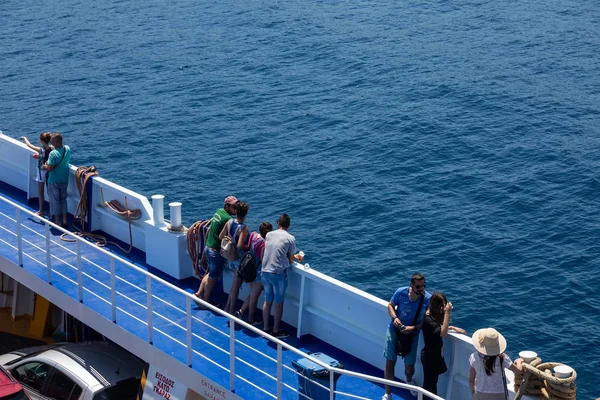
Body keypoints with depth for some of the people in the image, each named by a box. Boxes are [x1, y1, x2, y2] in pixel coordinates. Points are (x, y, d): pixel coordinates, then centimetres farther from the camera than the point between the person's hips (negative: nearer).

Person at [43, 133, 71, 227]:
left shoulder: (53, 153, -25)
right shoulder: (67, 149, -6)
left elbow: (50, 168, -26)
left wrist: (45, 166, -4)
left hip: (54, 181, -5)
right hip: (64, 180, 6)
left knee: (55, 201, 9)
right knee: (63, 199, 19)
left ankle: (57, 222, 15)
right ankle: (65, 220, 20)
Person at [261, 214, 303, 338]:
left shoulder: (269, 235, 7)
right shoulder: (290, 238, -6)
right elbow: (290, 260, -3)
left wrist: (294, 256, 24)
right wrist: (294, 258, 21)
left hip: (265, 273, 5)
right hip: (279, 274, -5)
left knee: (267, 301, 17)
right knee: (279, 303, 9)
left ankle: (266, 329, 24)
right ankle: (276, 331, 16)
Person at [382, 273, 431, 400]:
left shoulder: (428, 299, -21)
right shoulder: (401, 292, -19)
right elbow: (390, 305, 0)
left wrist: (413, 328, -25)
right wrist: (394, 318, -18)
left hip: (412, 334, 0)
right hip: (394, 330, 0)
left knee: (409, 366, 10)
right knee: (390, 363, 4)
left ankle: (409, 381, 48)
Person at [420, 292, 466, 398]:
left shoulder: (434, 315, 0)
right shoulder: (428, 319, -28)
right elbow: (442, 332, -37)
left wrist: (453, 328, 0)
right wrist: (447, 313, -39)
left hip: (436, 354, 9)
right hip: (430, 356, -9)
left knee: (432, 382, 21)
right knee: (430, 383, 4)